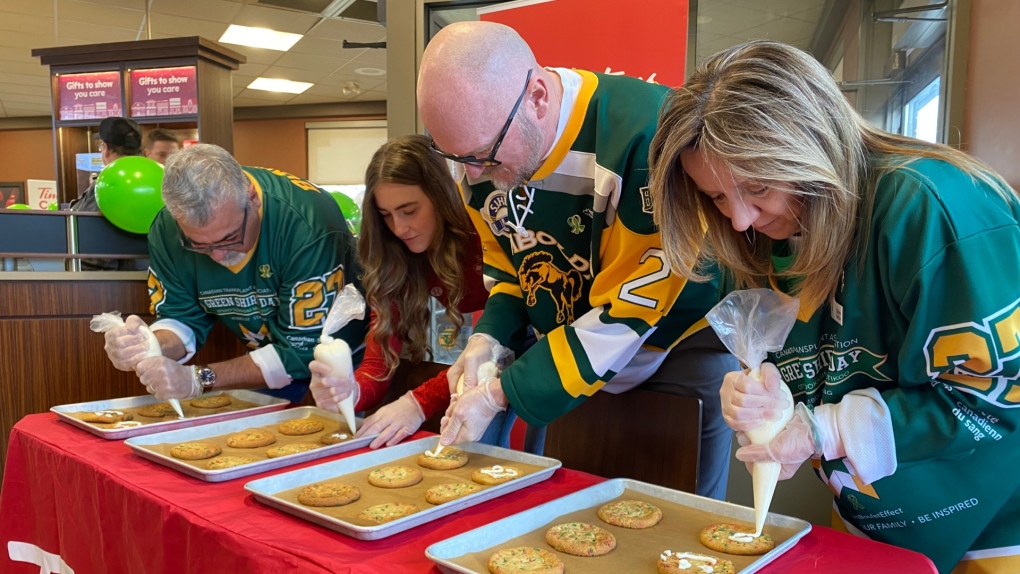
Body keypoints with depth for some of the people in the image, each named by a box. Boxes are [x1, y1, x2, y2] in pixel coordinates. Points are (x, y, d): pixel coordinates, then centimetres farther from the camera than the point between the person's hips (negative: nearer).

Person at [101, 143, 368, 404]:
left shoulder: (308, 223, -31)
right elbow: (182, 319, -2)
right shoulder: (168, 229, -13)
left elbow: (305, 349, -26)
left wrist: (198, 378, -29)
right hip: (267, 356, 5)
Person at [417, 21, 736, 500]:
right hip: (565, 355, 5)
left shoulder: (648, 135, -32)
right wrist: (488, 337, -11)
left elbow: (629, 309, -27)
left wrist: (500, 395, -24)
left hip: (679, 354, -5)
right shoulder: (484, 148, -9)